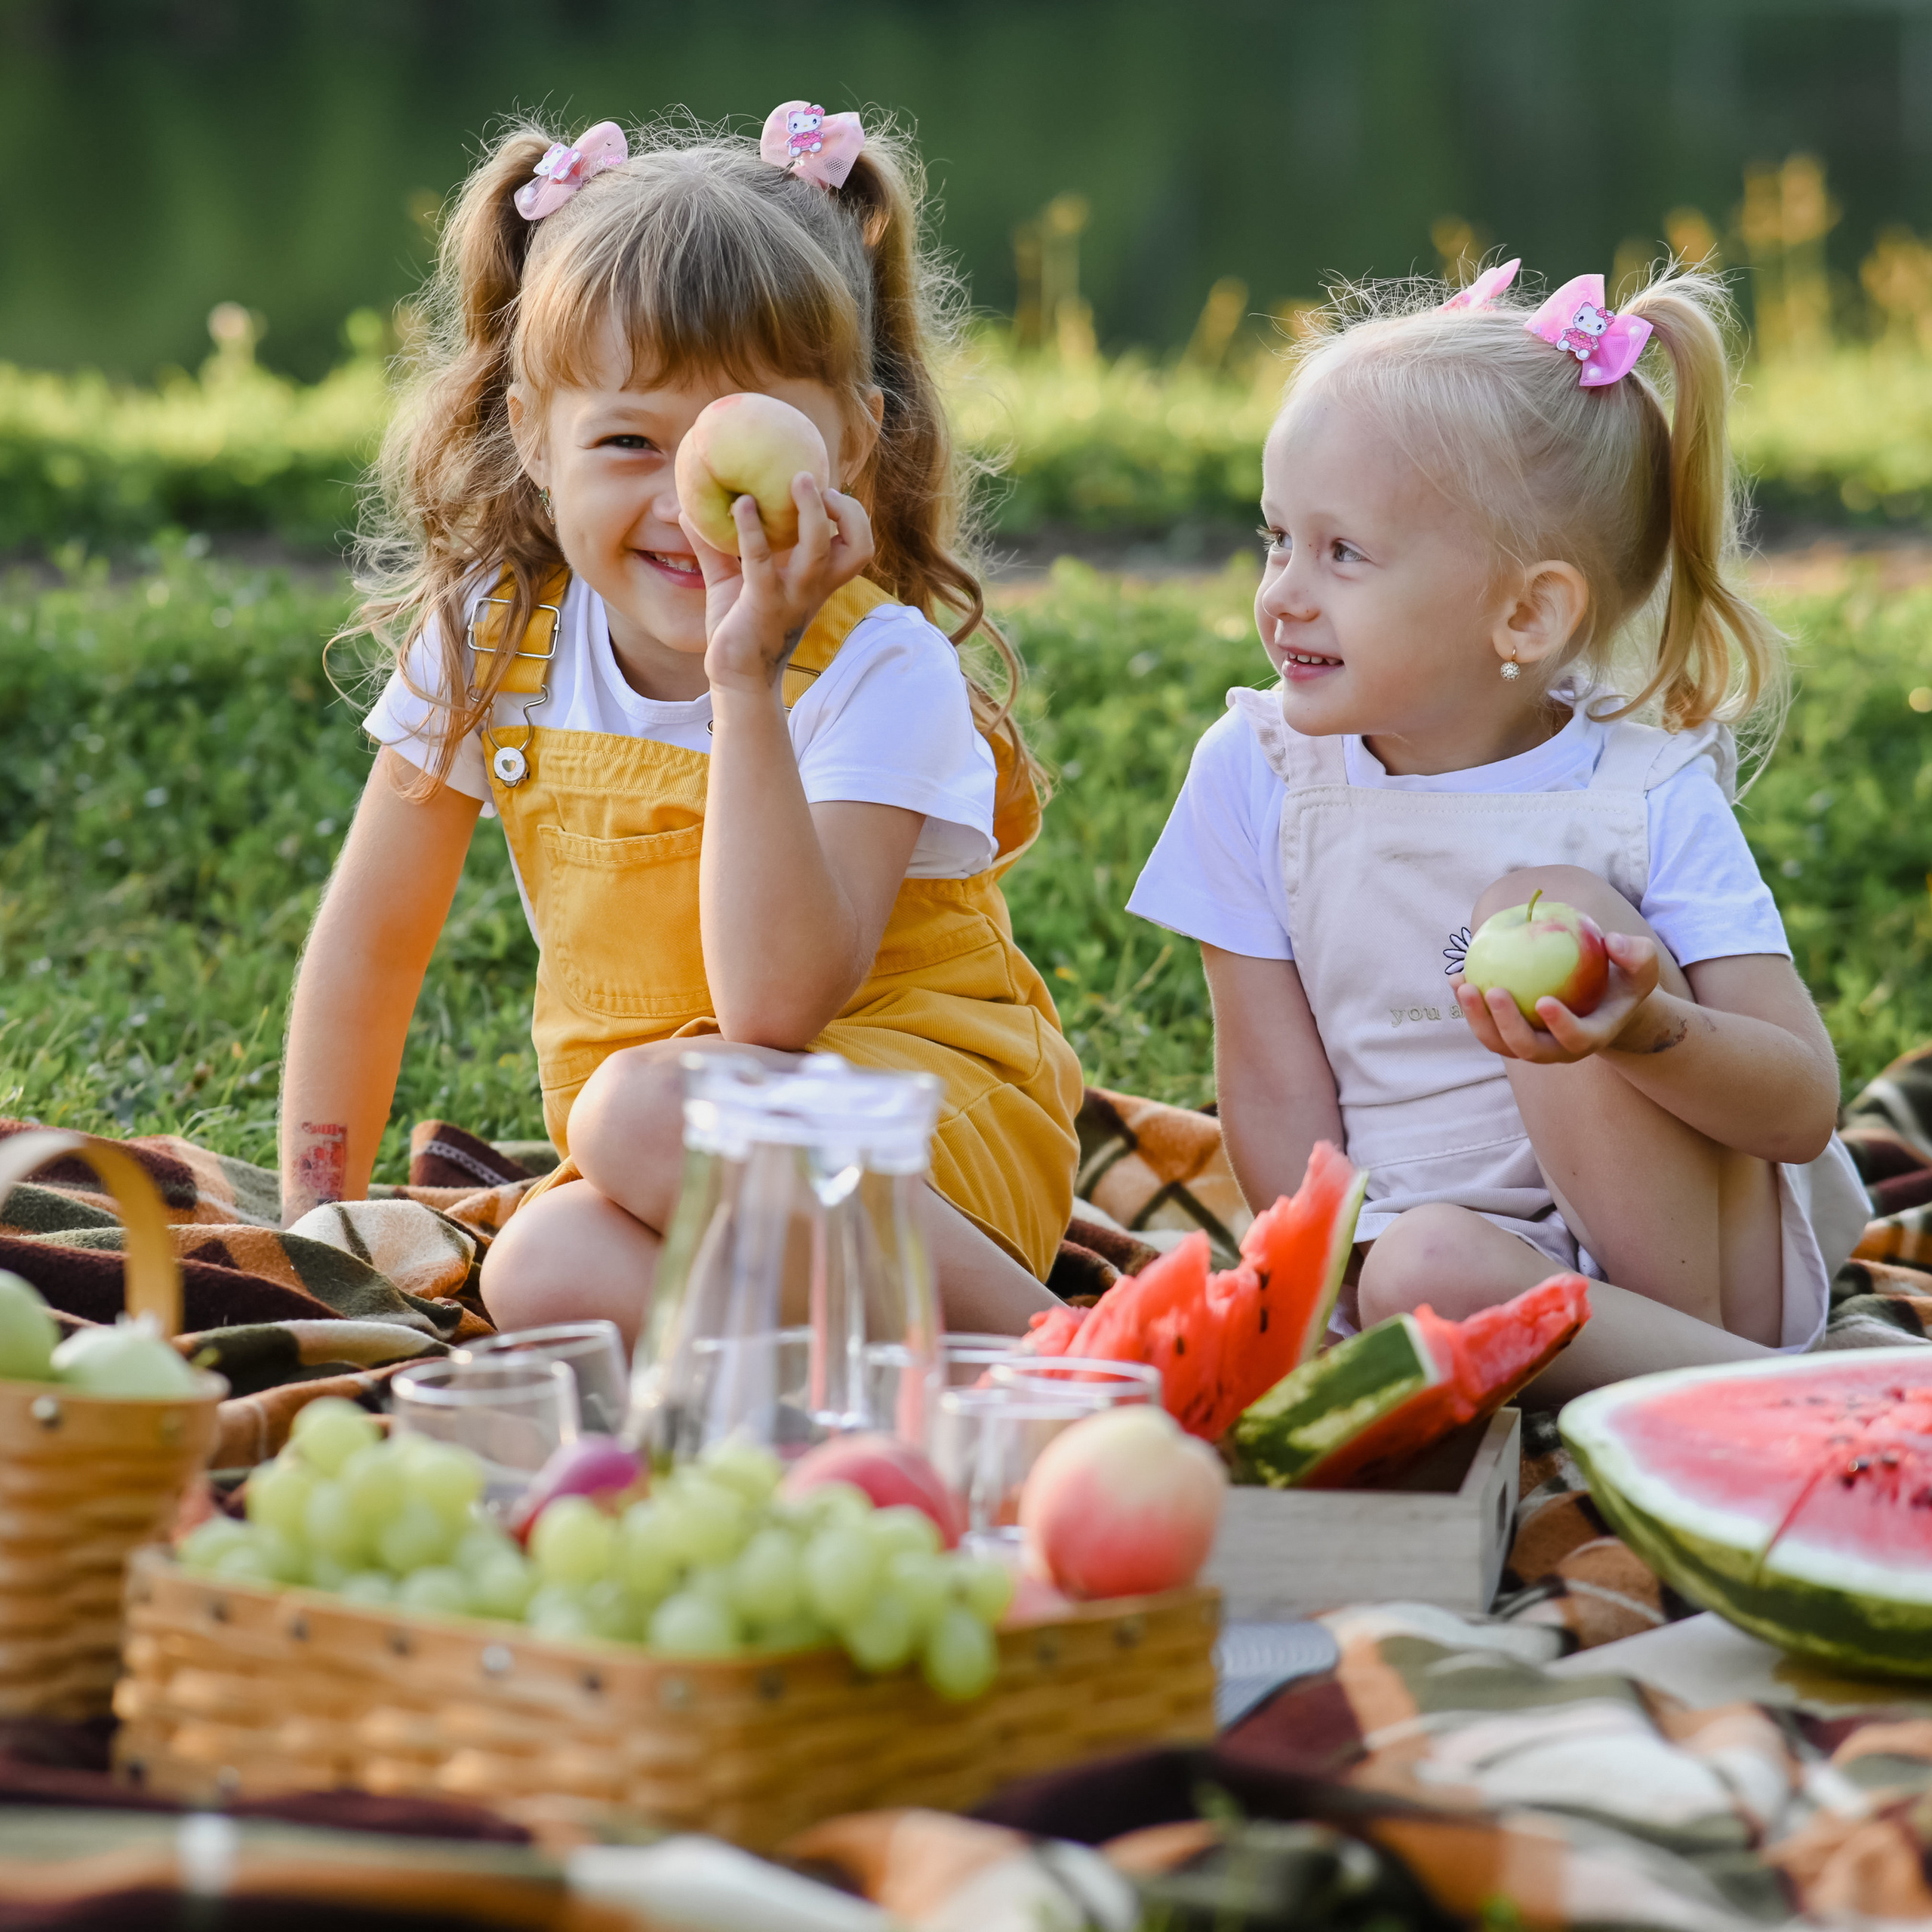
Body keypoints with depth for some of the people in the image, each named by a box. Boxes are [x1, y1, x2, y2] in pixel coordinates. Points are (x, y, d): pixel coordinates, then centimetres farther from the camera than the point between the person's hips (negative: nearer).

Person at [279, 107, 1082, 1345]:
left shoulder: (880, 671, -17)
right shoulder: (489, 637, -2)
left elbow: (774, 1010, -30)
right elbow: (373, 939, 9)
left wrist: (743, 682, -34)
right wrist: (318, 1224, 7)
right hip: (688, 1156, 4)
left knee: (645, 1109, -35)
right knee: (544, 1272, -30)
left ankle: (1034, 1340, -25)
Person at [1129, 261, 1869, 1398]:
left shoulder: (1650, 794, -8)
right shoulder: (1256, 771, -1)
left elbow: (1808, 1108, -16)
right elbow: (1278, 1100, -1)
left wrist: (1653, 1030, -37)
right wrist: (1376, 1299, -13)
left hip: (1718, 1272, -1)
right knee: (1426, 1268, -34)